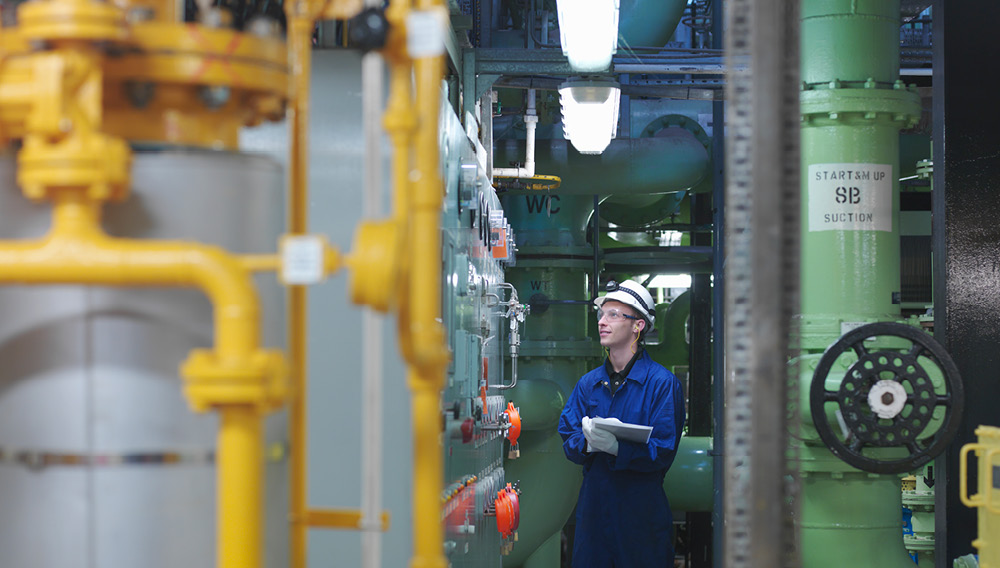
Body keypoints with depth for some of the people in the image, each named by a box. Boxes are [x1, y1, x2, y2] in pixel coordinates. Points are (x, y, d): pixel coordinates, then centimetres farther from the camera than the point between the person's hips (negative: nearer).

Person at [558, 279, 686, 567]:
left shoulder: (662, 383, -5)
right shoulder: (588, 383, 12)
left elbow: (663, 452, -12)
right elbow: (568, 439, 5)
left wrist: (616, 447, -27)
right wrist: (588, 443, -18)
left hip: (642, 510, -4)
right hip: (593, 507, 4)